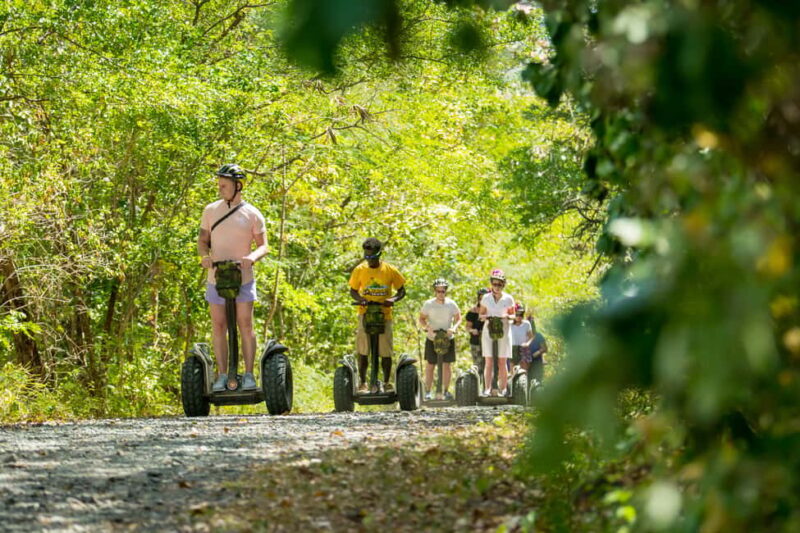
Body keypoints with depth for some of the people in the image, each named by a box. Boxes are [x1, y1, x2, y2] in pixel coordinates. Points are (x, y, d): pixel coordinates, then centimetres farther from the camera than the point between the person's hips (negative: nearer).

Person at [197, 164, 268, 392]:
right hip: (216, 278, 2)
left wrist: (252, 256, -22)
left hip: (243, 278, -2)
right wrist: (204, 255, -13)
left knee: (245, 326, -3)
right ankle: (222, 376, 6)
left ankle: (249, 375, 2)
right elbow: (202, 241, 10)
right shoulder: (211, 210, 6)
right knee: (218, 327, 2)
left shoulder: (252, 214, -1)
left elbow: (263, 245, 0)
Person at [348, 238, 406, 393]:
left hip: (384, 314, -1)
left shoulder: (390, 270, 0)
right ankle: (362, 382, 8)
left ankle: (387, 382, 14)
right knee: (362, 351, -2)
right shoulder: (359, 270, 3)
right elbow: (353, 291, 11)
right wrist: (360, 299, -11)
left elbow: (401, 291, 7)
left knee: (386, 351, 0)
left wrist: (393, 299, -15)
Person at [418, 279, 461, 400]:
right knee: (430, 365, 3)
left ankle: (446, 391, 11)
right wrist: (427, 327, -20)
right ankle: (428, 391, 9)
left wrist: (454, 327, -16)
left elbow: (458, 318, 5)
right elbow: (421, 319, 0)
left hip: (448, 338, 1)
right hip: (432, 338, -1)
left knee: (446, 365, 3)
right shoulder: (428, 304, -6)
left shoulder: (451, 304, -3)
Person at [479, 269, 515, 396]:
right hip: (488, 331, 1)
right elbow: (481, 315, 12)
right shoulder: (486, 298, 6)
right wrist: (486, 317, -11)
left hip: (503, 332, -1)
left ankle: (503, 389, 1)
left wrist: (507, 316, -13)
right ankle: (487, 388, -6)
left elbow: (513, 315, 10)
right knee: (488, 361, -4)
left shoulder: (508, 299, 4)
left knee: (502, 362, -1)